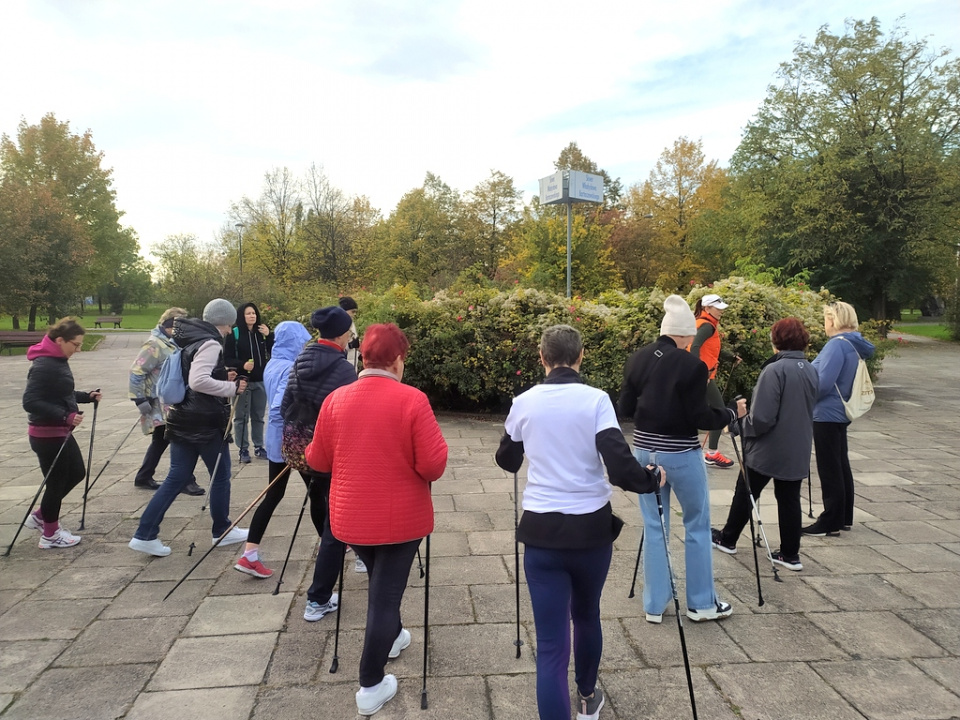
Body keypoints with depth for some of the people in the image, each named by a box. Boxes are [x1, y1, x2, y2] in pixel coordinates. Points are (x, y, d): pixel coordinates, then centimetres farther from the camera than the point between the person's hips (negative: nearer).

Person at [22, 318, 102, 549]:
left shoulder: (57, 360, 7)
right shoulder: (44, 365, -22)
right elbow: (30, 401, -26)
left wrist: (86, 396, 4)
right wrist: (65, 416, -32)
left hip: (60, 432, 10)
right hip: (47, 434, -10)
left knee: (77, 473, 20)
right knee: (56, 482, 4)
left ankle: (39, 516, 34)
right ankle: (50, 535, 22)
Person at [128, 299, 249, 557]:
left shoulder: (189, 340, 13)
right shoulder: (210, 344, -16)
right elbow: (198, 381, -28)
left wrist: (222, 377, 14)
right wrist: (232, 387, -19)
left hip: (182, 420, 8)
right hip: (206, 423, -8)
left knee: (176, 478, 11)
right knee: (220, 475, 8)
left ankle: (145, 535, 9)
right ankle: (223, 531, 22)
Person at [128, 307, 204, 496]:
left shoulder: (171, 343, 13)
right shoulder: (154, 345, -16)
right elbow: (136, 372, -19)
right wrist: (140, 399, -20)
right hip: (160, 406, -10)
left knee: (160, 442, 18)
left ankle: (143, 478, 31)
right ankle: (186, 481, -2)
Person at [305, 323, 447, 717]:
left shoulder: (335, 399, -5)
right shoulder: (412, 400, -17)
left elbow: (318, 460, 3)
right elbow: (434, 465, -19)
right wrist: (419, 457, 3)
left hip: (351, 517, 4)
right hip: (401, 518, -4)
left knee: (379, 582, 27)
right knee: (385, 593, 8)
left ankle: (391, 636, 50)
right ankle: (371, 687, 17)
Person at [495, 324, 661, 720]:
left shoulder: (524, 402, -1)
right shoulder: (596, 399, -8)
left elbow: (507, 461, 15)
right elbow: (619, 466, -18)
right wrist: (651, 479, 2)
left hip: (541, 531, 0)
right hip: (591, 528, 1)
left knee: (550, 641, 1)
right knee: (586, 615, 26)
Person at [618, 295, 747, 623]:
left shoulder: (636, 359, 0)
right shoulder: (691, 365, -16)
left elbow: (625, 408, 3)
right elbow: (699, 417, -15)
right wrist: (732, 413, 2)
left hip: (644, 449, 5)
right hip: (680, 453, -5)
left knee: (654, 527, 14)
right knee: (697, 526, 14)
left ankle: (655, 606, 22)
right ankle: (701, 603, 25)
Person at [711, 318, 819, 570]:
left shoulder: (774, 371, -21)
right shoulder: (811, 371, 3)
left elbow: (761, 418, -24)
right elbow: (809, 411, 14)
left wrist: (736, 426, -9)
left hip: (767, 450, -6)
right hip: (797, 451, 6)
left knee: (745, 494, 10)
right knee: (789, 499, 12)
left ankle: (728, 539, 26)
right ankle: (790, 554, 18)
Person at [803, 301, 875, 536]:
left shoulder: (837, 344, -20)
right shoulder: (853, 345, 10)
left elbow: (823, 383, -24)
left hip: (827, 414, -10)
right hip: (840, 413, 10)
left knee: (829, 470, -2)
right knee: (840, 465, 17)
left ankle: (830, 524, 5)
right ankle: (844, 518, 27)